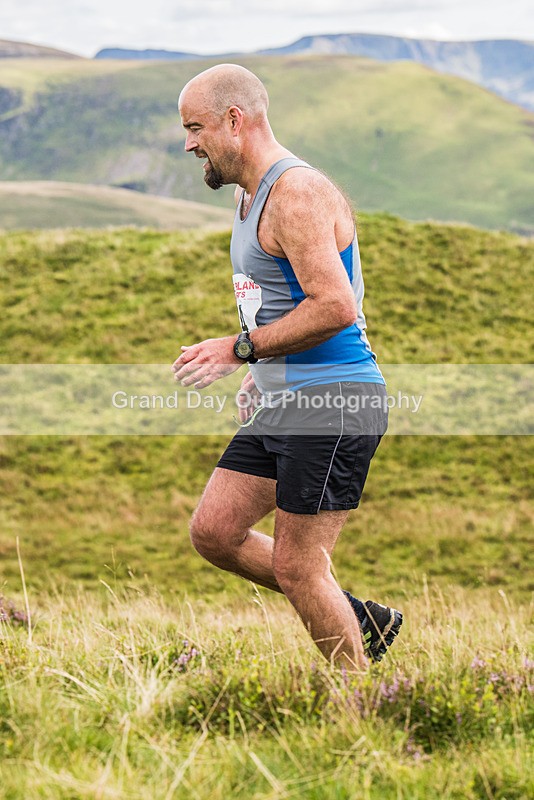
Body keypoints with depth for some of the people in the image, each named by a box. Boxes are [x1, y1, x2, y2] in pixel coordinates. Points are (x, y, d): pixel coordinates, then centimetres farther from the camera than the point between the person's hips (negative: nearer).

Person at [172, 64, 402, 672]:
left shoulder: (298, 193, -17)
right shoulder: (250, 194, 16)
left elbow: (335, 306, -26)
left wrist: (240, 349, -20)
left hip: (333, 399, -10)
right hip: (282, 402, 10)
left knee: (295, 565, -6)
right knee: (213, 533, 8)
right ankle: (360, 621, 19)